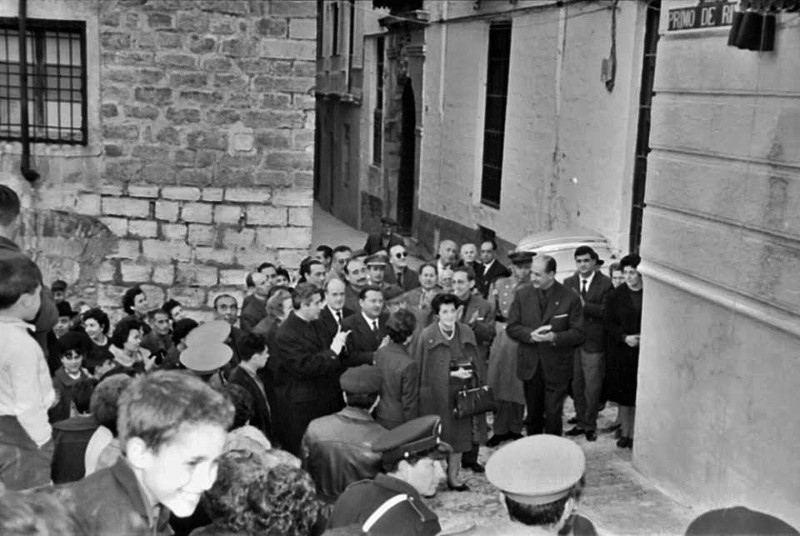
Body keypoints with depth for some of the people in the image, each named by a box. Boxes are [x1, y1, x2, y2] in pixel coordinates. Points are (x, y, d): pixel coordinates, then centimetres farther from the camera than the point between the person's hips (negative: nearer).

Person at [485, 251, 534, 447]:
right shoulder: (499, 284, 6)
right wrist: (499, 326, -1)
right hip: (501, 341, 2)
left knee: (518, 387, 5)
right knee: (499, 385, 3)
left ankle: (515, 429, 18)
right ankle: (500, 429, 13)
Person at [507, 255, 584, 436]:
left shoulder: (570, 298, -8)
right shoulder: (522, 294, 1)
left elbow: (577, 334, -8)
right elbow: (511, 327, 0)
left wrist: (555, 337, -25)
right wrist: (531, 334, -18)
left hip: (557, 367, -3)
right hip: (530, 366, 3)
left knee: (553, 415, 1)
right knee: (533, 414, 15)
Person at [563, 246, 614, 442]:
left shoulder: (605, 284, -4)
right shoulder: (568, 283, 10)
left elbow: (607, 311, -12)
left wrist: (585, 305, -21)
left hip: (594, 343, -4)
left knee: (592, 387, 1)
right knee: (576, 386, 12)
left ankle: (590, 425, 16)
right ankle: (580, 422, 25)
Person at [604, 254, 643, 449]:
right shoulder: (616, 295, -1)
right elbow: (609, 323, 1)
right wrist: (624, 337, -14)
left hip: (644, 352, -1)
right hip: (621, 351, 1)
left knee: (638, 396, 1)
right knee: (623, 396, 9)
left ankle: (634, 435, 13)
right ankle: (624, 433, 21)